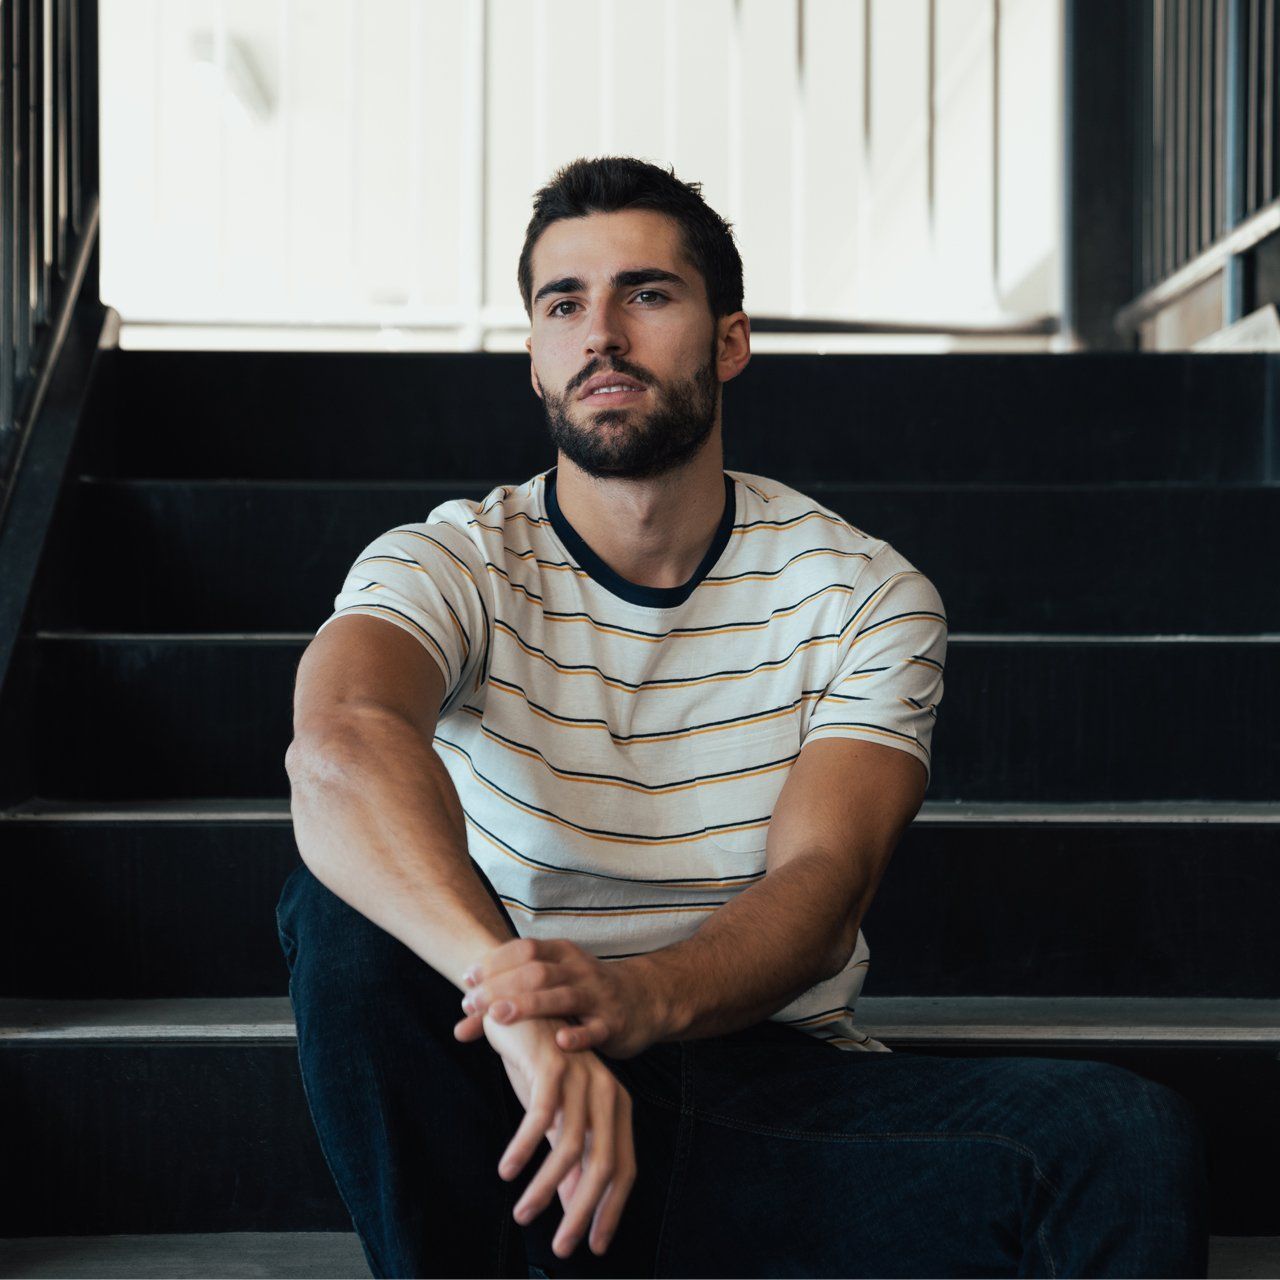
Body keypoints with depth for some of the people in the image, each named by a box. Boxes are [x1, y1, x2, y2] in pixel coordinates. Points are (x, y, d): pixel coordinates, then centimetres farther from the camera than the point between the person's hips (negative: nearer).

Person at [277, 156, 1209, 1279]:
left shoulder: (865, 595, 1)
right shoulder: (452, 566, -3)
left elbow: (821, 884, -13)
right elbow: (339, 743, -27)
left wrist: (637, 998, -36)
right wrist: (515, 991, -46)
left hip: (777, 1077, 1)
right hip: (500, 1098, 0)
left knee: (1132, 1141, -24)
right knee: (350, 905, -32)